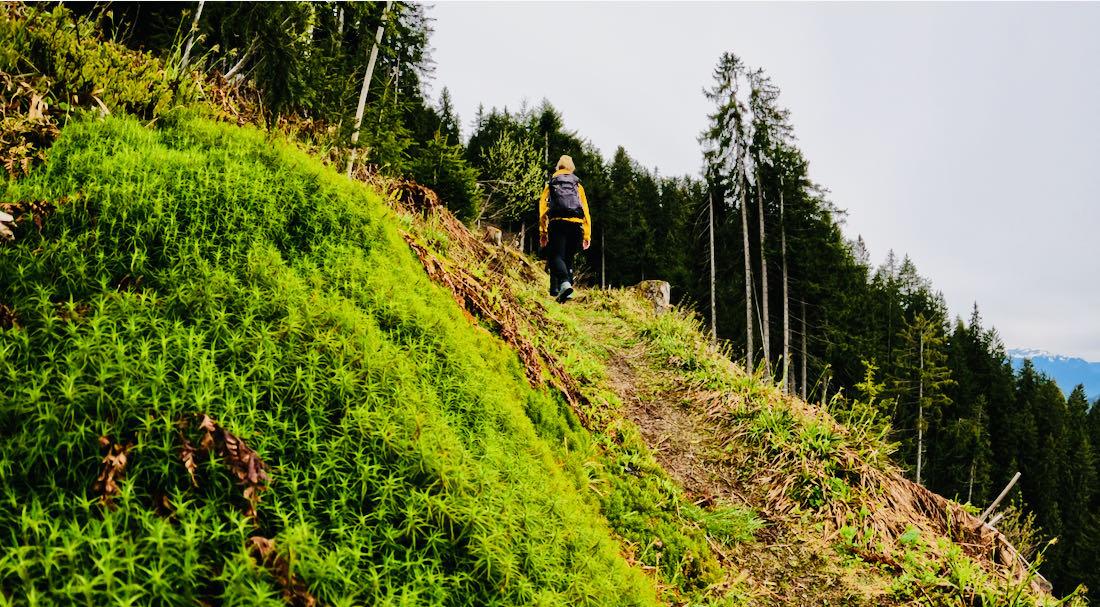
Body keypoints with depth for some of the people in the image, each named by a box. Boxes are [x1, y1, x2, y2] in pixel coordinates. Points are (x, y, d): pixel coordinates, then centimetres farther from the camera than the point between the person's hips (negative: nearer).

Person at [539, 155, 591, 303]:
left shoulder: (550, 185, 18)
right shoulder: (578, 185, 22)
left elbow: (543, 208, 6)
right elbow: (585, 210, 14)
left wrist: (543, 232, 5)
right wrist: (587, 235, 12)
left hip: (557, 222, -2)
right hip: (576, 224, 2)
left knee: (556, 256, -8)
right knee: (568, 257, 14)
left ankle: (564, 284, -35)